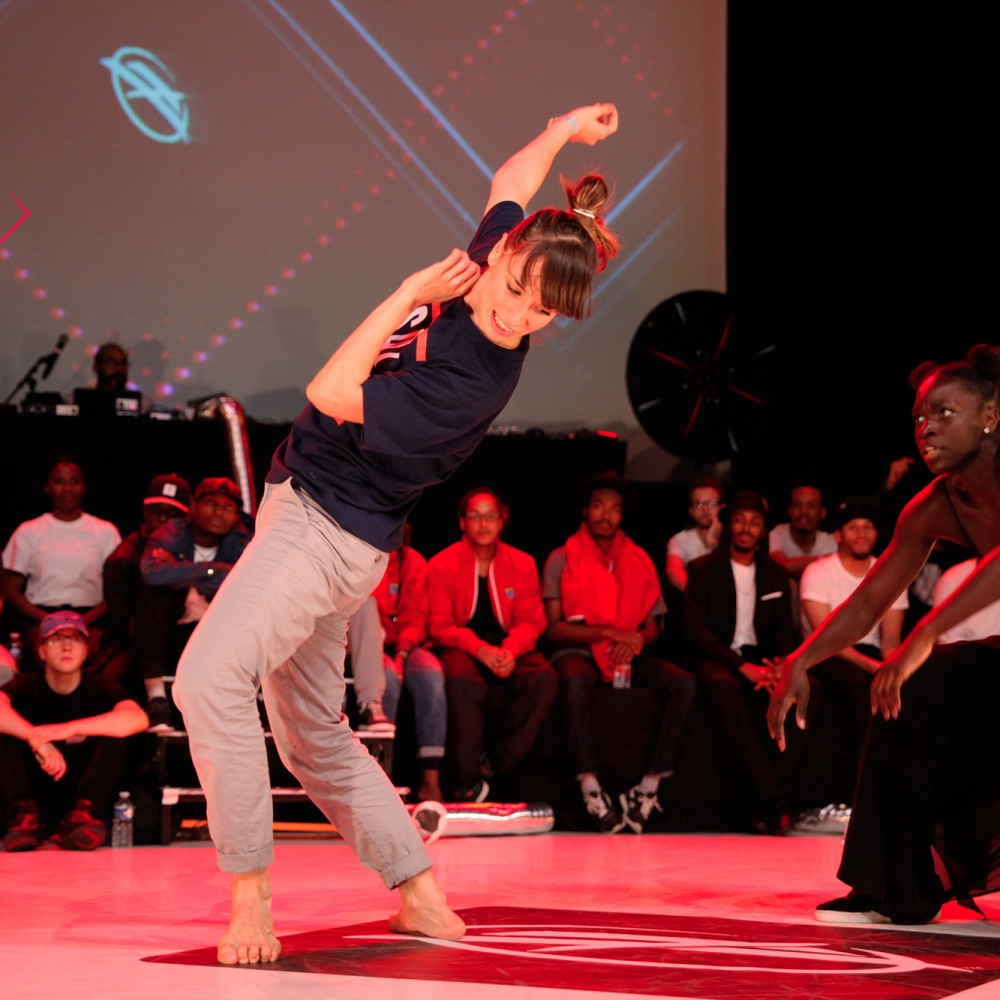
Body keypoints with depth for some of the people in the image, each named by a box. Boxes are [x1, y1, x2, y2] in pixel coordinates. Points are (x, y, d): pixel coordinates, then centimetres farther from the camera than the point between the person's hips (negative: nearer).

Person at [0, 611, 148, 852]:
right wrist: (37, 739, -40)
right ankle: (25, 813, -31)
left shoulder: (99, 689, -2)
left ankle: (83, 812, -31)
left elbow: (138, 719, -25)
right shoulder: (26, 686, -1)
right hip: (36, 796, 1)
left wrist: (69, 729, -34)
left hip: (81, 793, 0)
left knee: (113, 737, -21)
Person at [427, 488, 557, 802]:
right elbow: (439, 625, -5)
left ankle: (496, 764, -21)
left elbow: (531, 620, 3)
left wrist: (512, 650, -20)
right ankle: (466, 783, -31)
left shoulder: (522, 564, 6)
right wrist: (480, 649, -23)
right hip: (461, 649, -3)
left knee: (544, 677, -30)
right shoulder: (442, 565, -2)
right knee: (463, 681, -38)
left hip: (508, 650, 3)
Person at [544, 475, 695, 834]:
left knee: (684, 683, -25)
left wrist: (636, 639, -11)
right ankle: (591, 790, -41)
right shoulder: (562, 559, 5)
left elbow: (652, 626, 14)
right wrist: (607, 632, -15)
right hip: (578, 651, -4)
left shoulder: (639, 561, 15)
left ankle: (649, 787, -28)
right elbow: (554, 628, -3)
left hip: (628, 655, 4)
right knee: (575, 681, -41)